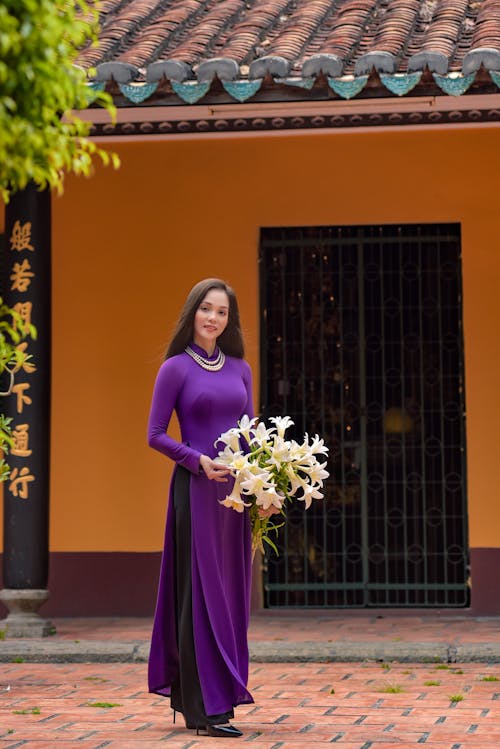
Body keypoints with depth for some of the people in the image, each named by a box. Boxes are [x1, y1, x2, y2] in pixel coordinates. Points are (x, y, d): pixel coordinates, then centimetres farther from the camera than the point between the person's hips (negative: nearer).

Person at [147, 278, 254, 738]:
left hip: (237, 491, 6)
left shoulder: (240, 369, 13)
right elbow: (156, 435, -4)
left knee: (231, 593, 7)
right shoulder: (176, 368, -2)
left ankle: (207, 695, 17)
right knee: (201, 592, -6)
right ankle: (204, 706, -4)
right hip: (197, 489, -6)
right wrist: (198, 460, -17)